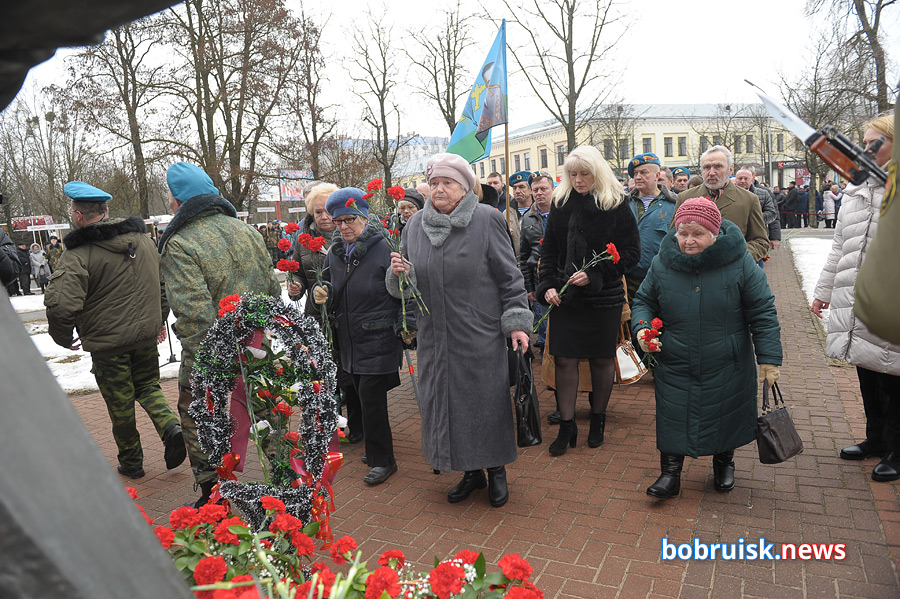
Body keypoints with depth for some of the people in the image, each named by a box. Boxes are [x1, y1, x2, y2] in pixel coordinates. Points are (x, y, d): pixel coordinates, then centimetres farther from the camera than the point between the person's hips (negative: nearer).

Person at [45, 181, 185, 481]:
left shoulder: (77, 255, -18)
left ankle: (131, 462, 25)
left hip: (107, 343, -5)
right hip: (146, 335, 5)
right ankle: (172, 427, -3)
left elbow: (60, 306, -25)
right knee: (148, 386, 21)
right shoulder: (144, 241, 3)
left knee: (120, 404, 10)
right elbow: (164, 284, 13)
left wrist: (63, 337, -5)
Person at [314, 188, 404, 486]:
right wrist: (320, 293, -3)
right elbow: (331, 290, 20)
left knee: (371, 395, -6)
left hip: (378, 339, -7)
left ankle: (382, 460, 10)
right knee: (364, 394, 16)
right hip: (349, 340, 7)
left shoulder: (383, 247, -13)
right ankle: (376, 449, 34)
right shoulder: (334, 252, 8)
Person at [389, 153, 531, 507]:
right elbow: (409, 283, 15)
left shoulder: (486, 220, -6)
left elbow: (509, 275, -4)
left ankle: (496, 470, 26)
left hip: (480, 335, -4)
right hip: (435, 335, 4)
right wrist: (400, 272, -8)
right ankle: (470, 471, 29)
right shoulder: (416, 224, 7)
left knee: (486, 398, 5)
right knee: (445, 400, 10)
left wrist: (517, 322, -8)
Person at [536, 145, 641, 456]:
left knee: (602, 360, 9)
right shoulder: (561, 204, 6)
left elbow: (631, 252, -6)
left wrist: (593, 275, -15)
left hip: (604, 297, -2)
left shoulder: (616, 205, -4)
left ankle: (598, 419, 28)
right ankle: (567, 425, 13)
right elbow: (548, 248, 10)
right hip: (564, 295, 3)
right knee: (564, 359, 1)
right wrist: (548, 284, -3)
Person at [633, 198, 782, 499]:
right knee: (673, 419, 5)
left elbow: (762, 312, -6)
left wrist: (769, 358, -8)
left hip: (726, 368, 0)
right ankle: (670, 472, 21)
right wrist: (641, 328, -13)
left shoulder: (739, 262, -11)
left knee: (725, 418, 17)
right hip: (675, 368, 1)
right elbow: (644, 301, 8)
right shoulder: (662, 264, -6)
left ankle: (724, 462, 42)